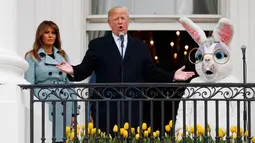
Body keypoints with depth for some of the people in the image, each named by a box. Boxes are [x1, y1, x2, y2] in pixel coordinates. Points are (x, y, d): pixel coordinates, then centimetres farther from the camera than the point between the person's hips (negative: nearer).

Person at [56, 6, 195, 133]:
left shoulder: (140, 47, 15)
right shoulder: (97, 45, 8)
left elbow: (151, 73, 14)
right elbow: (85, 69, 3)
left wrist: (172, 76, 3)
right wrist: (73, 71, -18)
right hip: (106, 107, -2)